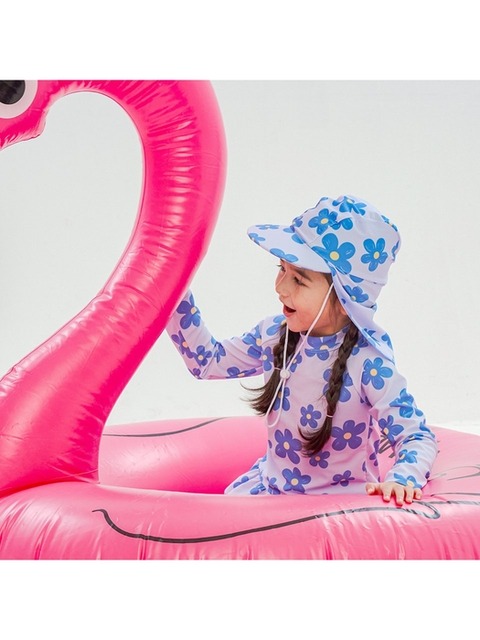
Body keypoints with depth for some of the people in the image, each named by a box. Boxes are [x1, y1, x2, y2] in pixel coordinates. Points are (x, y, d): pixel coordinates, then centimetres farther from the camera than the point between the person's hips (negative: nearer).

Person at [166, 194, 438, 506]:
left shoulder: (367, 362, -25)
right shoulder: (275, 334, -7)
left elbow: (417, 437, -21)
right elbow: (207, 360, 5)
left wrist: (401, 480, -42)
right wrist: (175, 291, -5)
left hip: (339, 501, -4)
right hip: (271, 484, 5)